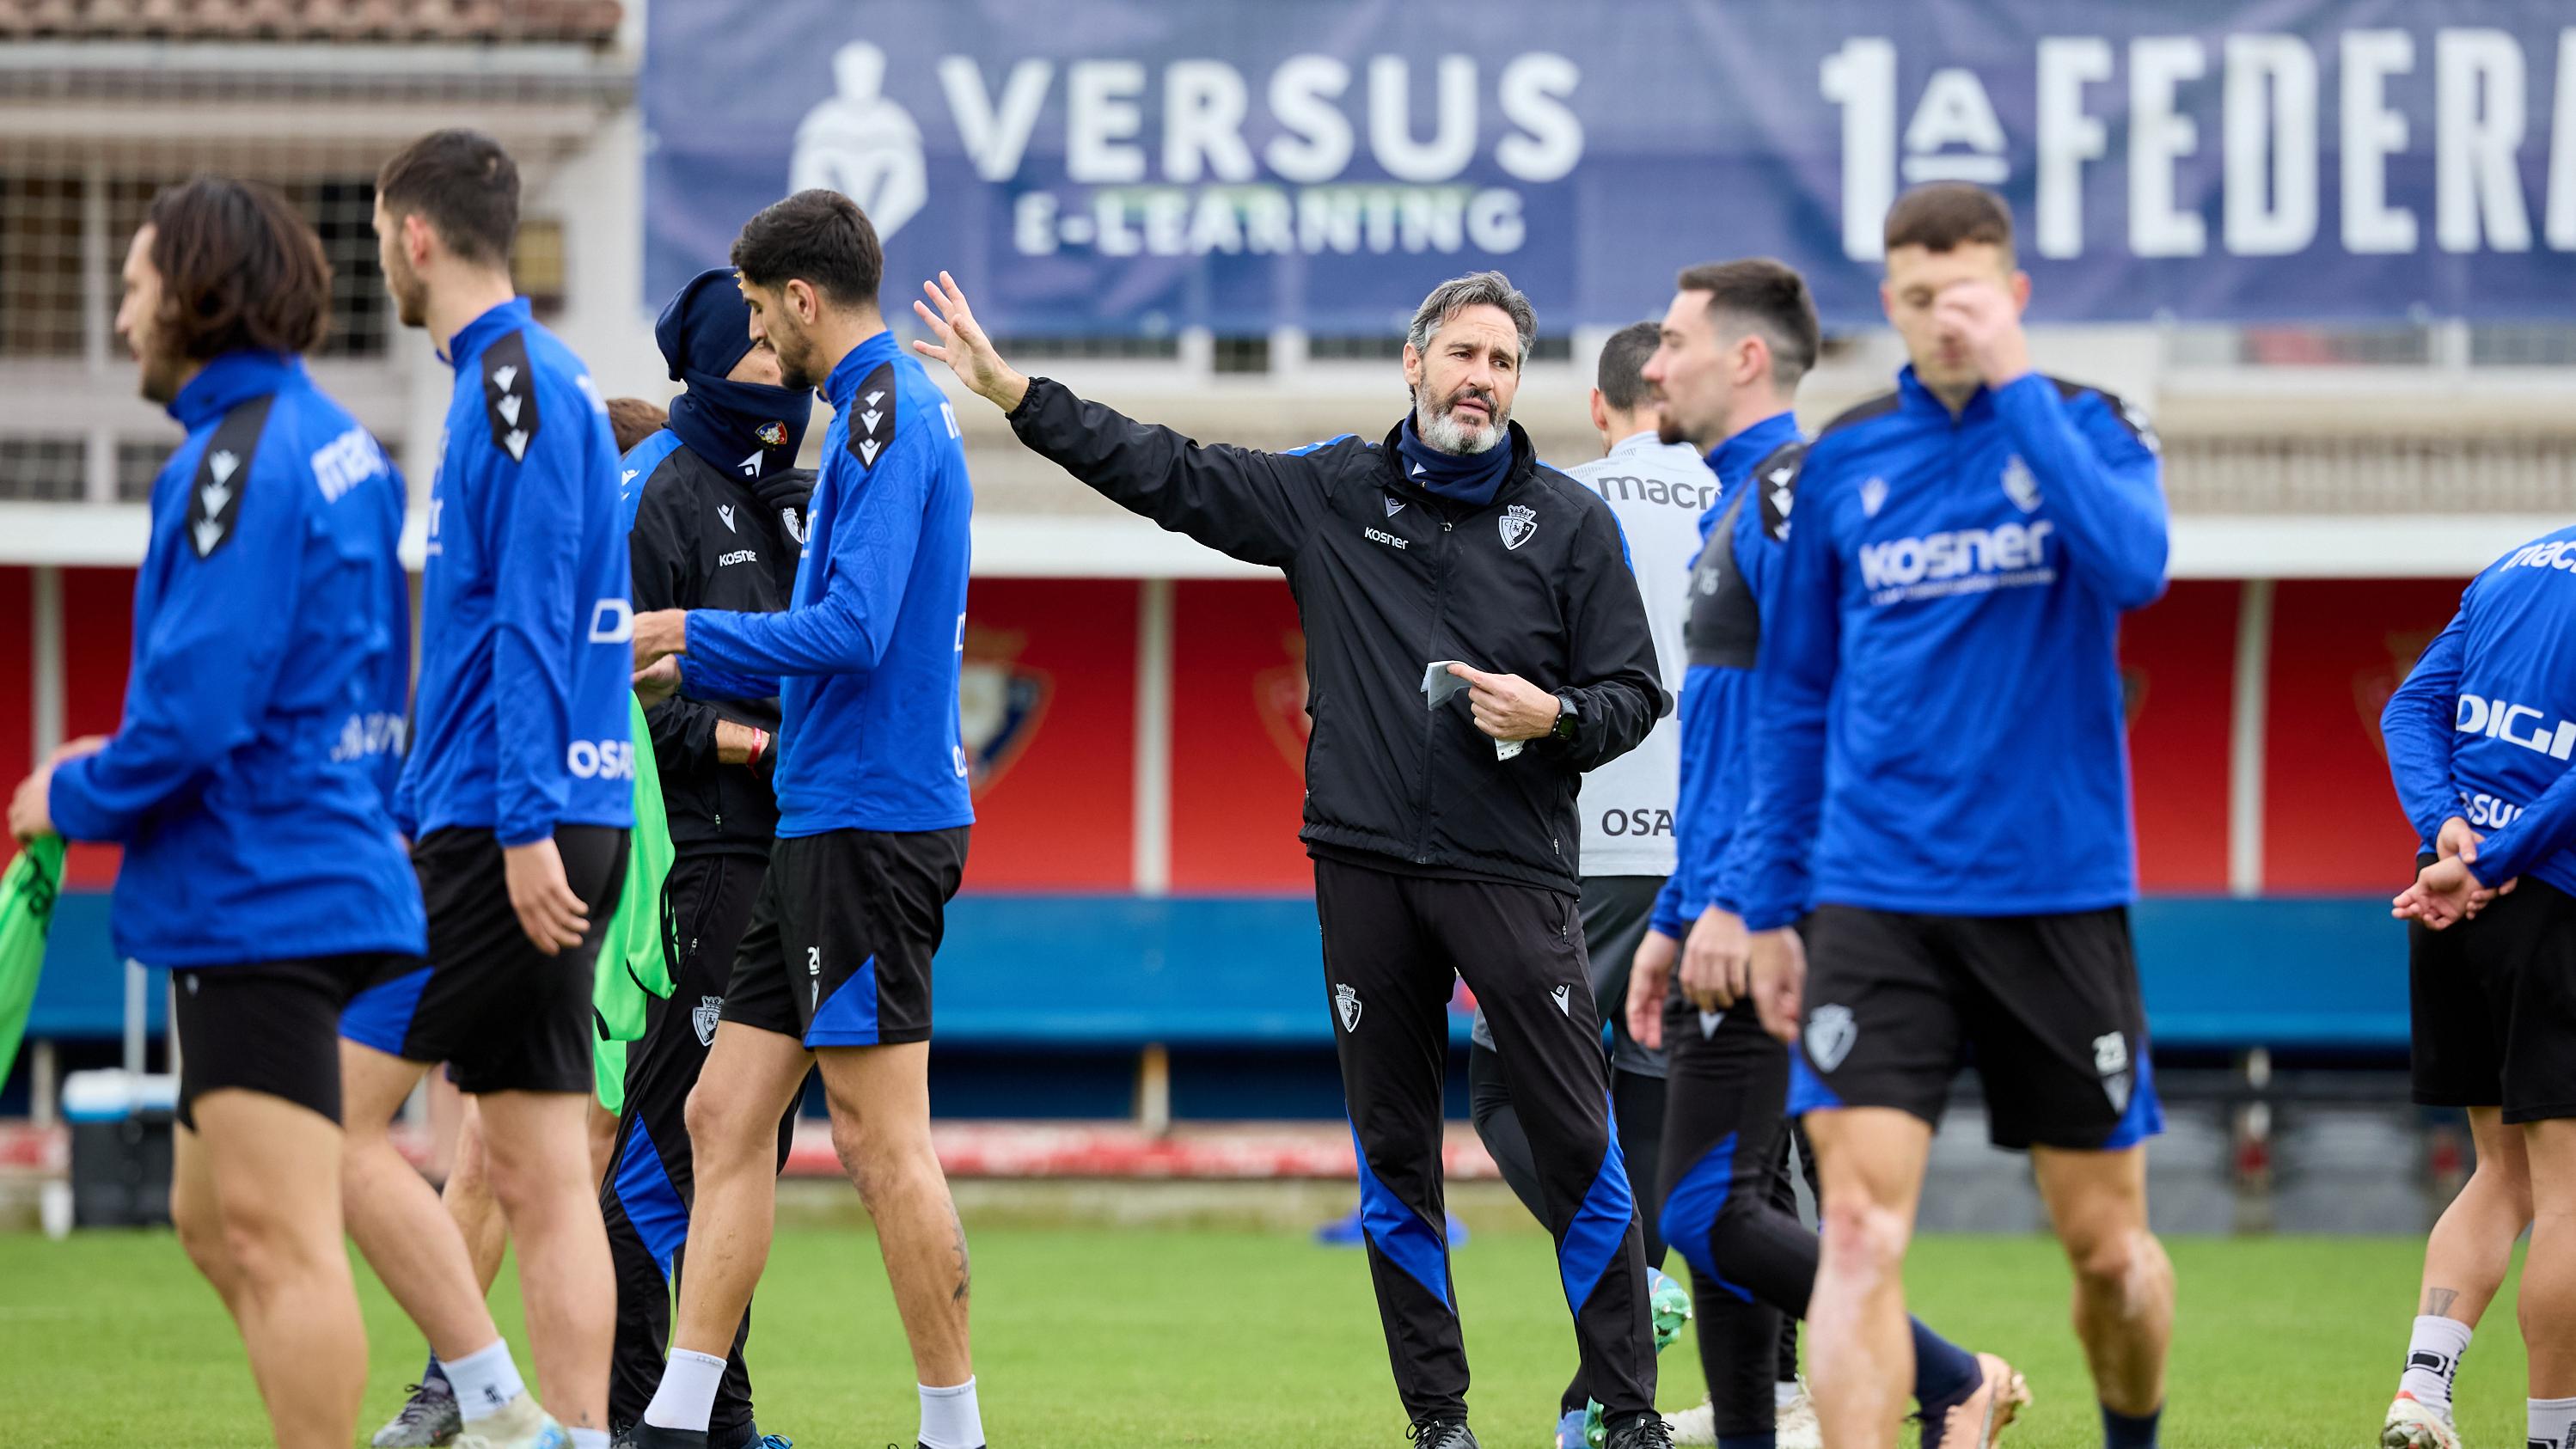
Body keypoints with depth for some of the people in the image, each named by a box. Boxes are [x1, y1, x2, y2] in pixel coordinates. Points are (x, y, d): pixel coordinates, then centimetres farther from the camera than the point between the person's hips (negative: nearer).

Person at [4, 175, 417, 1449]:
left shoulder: (242, 457, -16)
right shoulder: (337, 442, 14)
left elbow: (198, 706, -21)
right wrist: (123, 774, 20)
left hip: (261, 900, -10)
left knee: (277, 1235, -10)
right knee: (215, 1222, 17)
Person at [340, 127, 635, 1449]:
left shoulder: (516, 384, -11)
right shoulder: (527, 379, 18)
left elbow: (531, 623, -18)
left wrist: (526, 823, -23)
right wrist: (405, 809, 29)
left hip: (503, 833, -9)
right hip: (527, 834, 9)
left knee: (331, 1117, -7)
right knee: (537, 1173, 6)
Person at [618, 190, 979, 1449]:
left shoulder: (887, 412, -13)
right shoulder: (886, 411, 18)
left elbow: (853, 633, -22)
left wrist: (692, 631, -9)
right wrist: (695, 663, 23)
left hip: (869, 822, -10)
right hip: (827, 822, 10)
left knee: (881, 1139, -7)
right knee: (727, 1111, 8)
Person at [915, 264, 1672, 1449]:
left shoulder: (1569, 519, 4)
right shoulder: (1331, 492, 9)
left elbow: (1634, 695, 6)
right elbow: (1166, 474, 10)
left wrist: (1554, 717, -14)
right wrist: (1012, 392, 7)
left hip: (1511, 871, -2)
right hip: (1365, 868, 2)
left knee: (1577, 1143, -7)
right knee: (1392, 1154, 5)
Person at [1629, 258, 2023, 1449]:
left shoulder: (1789, 493, -12)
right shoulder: (1737, 503, 20)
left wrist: (1735, 902, -24)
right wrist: (1675, 922, 24)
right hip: (1734, 920, 10)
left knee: (1707, 1209, -14)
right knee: (1727, 1210, 8)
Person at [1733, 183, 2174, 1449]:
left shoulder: (2088, 427, 1)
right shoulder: (1842, 463, 6)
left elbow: (2133, 564, -22)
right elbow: (1793, 697, 14)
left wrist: (2014, 384, -21)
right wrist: (1769, 905, 11)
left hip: (2057, 897, -1)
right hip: (1876, 902, 1)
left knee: (2106, 1242, 8)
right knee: (1859, 1232, -14)